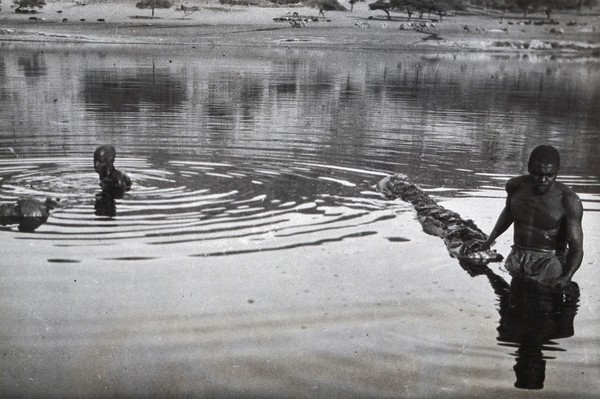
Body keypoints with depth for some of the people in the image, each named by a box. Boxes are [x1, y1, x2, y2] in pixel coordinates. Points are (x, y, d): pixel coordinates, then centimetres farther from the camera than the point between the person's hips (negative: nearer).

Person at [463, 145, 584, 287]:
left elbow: (576, 247, -14)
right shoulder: (516, 186, -1)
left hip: (550, 260, -4)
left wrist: (566, 277, -32)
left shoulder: (568, 201, -13)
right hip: (517, 258, 4)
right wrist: (488, 242, 18)